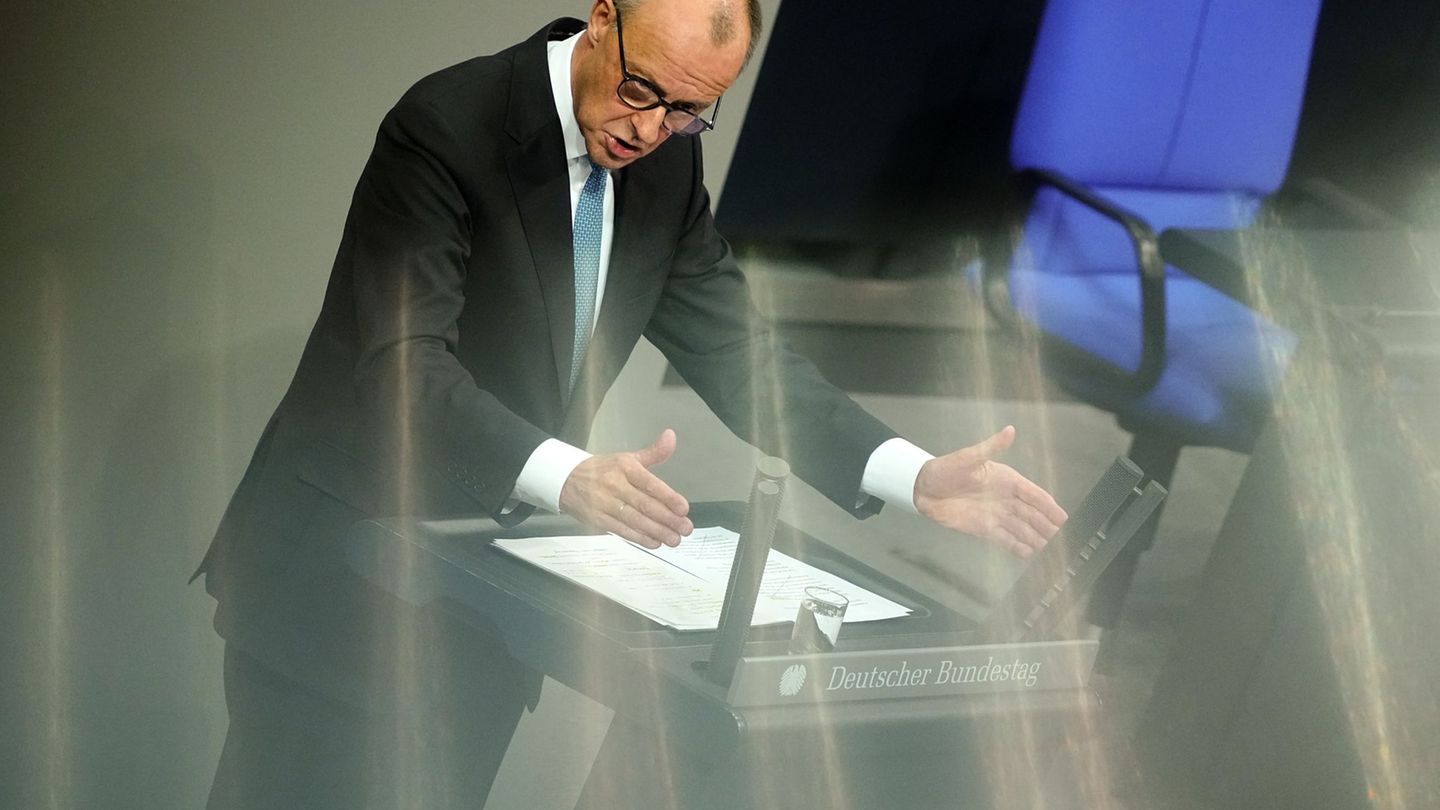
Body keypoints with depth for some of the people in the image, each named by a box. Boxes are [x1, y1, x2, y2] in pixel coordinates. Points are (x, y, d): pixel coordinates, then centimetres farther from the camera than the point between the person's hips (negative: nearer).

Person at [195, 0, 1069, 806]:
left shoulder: (669, 162, 1)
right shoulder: (447, 124, -19)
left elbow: (735, 351, 1)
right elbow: (403, 365, -27)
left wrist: (914, 476, -14)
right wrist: (568, 475, -44)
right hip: (342, 581, -5)